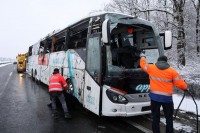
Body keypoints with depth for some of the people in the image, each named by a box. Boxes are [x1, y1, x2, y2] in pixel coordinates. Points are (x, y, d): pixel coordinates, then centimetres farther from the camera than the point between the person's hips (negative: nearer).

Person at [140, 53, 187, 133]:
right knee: (169, 118, 14)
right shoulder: (172, 71, -3)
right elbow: (180, 83, -1)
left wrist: (142, 56, 38)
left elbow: (143, 64, 19)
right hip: (167, 98, -1)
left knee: (155, 118, 11)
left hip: (154, 97, 1)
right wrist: (185, 87, 21)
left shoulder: (151, 68, 1)